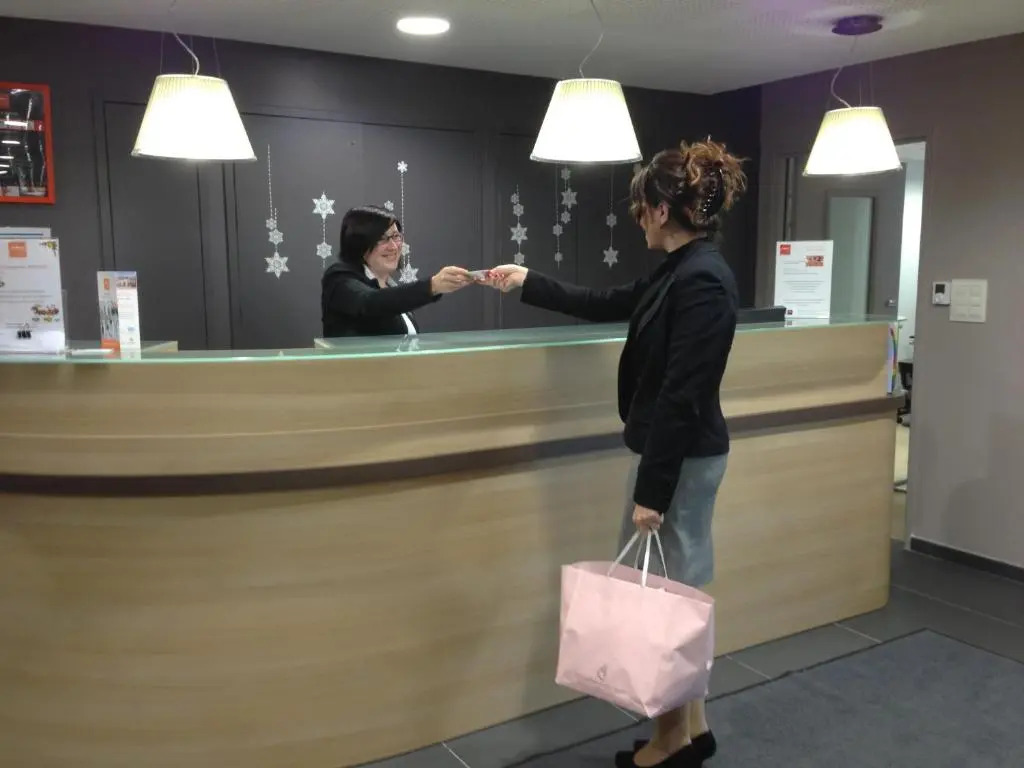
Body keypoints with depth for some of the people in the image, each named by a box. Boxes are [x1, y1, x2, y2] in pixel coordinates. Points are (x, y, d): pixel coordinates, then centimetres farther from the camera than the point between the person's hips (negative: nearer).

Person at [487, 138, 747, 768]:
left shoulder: (703, 281, -21)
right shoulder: (679, 272, 9)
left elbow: (682, 396, -23)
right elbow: (607, 305, 23)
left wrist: (652, 490, -21)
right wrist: (528, 283, 30)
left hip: (684, 458, -10)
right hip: (674, 451, 10)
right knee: (671, 587, 16)